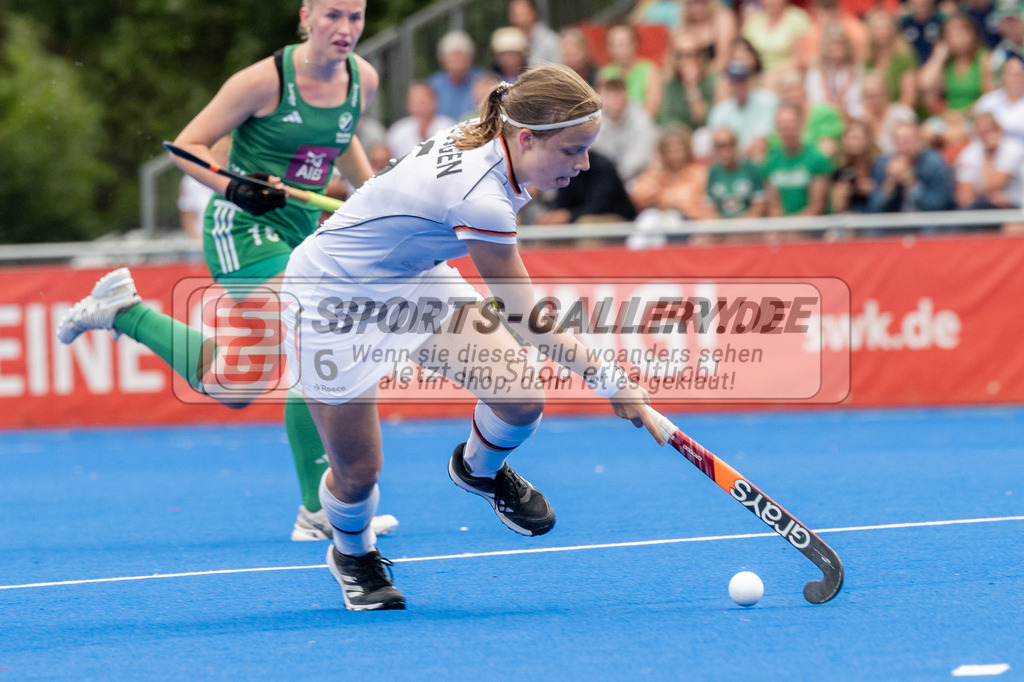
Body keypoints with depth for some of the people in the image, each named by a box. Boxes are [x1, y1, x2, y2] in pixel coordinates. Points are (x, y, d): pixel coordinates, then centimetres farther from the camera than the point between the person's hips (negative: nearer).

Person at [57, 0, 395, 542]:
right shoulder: (266, 79, -16)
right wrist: (235, 187, -25)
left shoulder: (362, 80, 2)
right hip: (243, 228, -8)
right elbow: (188, 146, -9)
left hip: (296, 233, 8)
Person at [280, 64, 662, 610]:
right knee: (357, 474, 0)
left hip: (410, 279, 8)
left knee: (521, 401, -9)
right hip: (335, 302, -8)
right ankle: (352, 553, 35)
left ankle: (479, 468, 26)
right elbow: (526, 322, -28)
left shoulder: (479, 137, -14)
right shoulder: (480, 199, -38)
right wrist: (611, 383, -21)